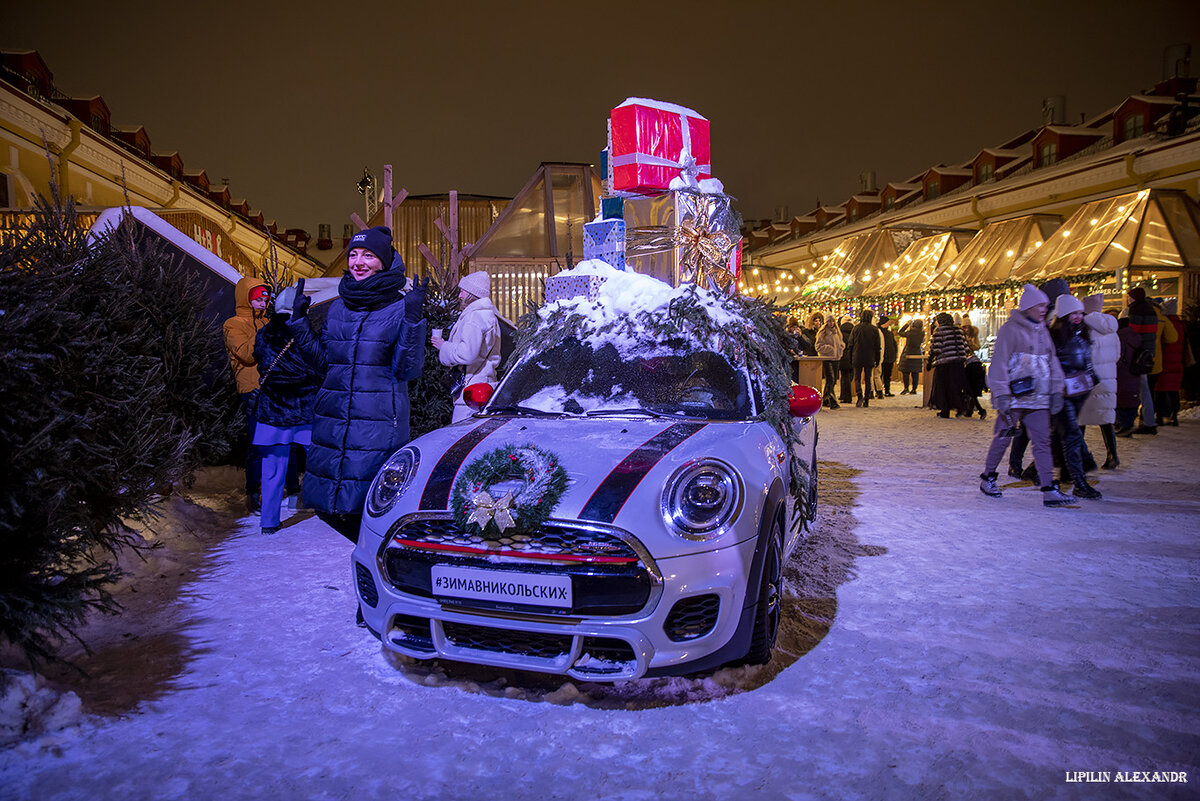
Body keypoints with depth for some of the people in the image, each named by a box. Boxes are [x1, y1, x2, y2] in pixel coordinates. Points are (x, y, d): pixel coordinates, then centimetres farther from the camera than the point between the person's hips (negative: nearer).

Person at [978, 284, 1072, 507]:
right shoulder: (1011, 330, -6)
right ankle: (987, 478, 20)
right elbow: (999, 363, -10)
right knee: (1003, 437, 2)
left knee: (1043, 440, 0)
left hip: (1038, 397, 6)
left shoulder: (1042, 331, 16)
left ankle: (1049, 490, -2)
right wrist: (1001, 394, -16)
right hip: (1014, 396, -6)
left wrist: (1057, 390, 12)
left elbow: (1053, 362, 20)